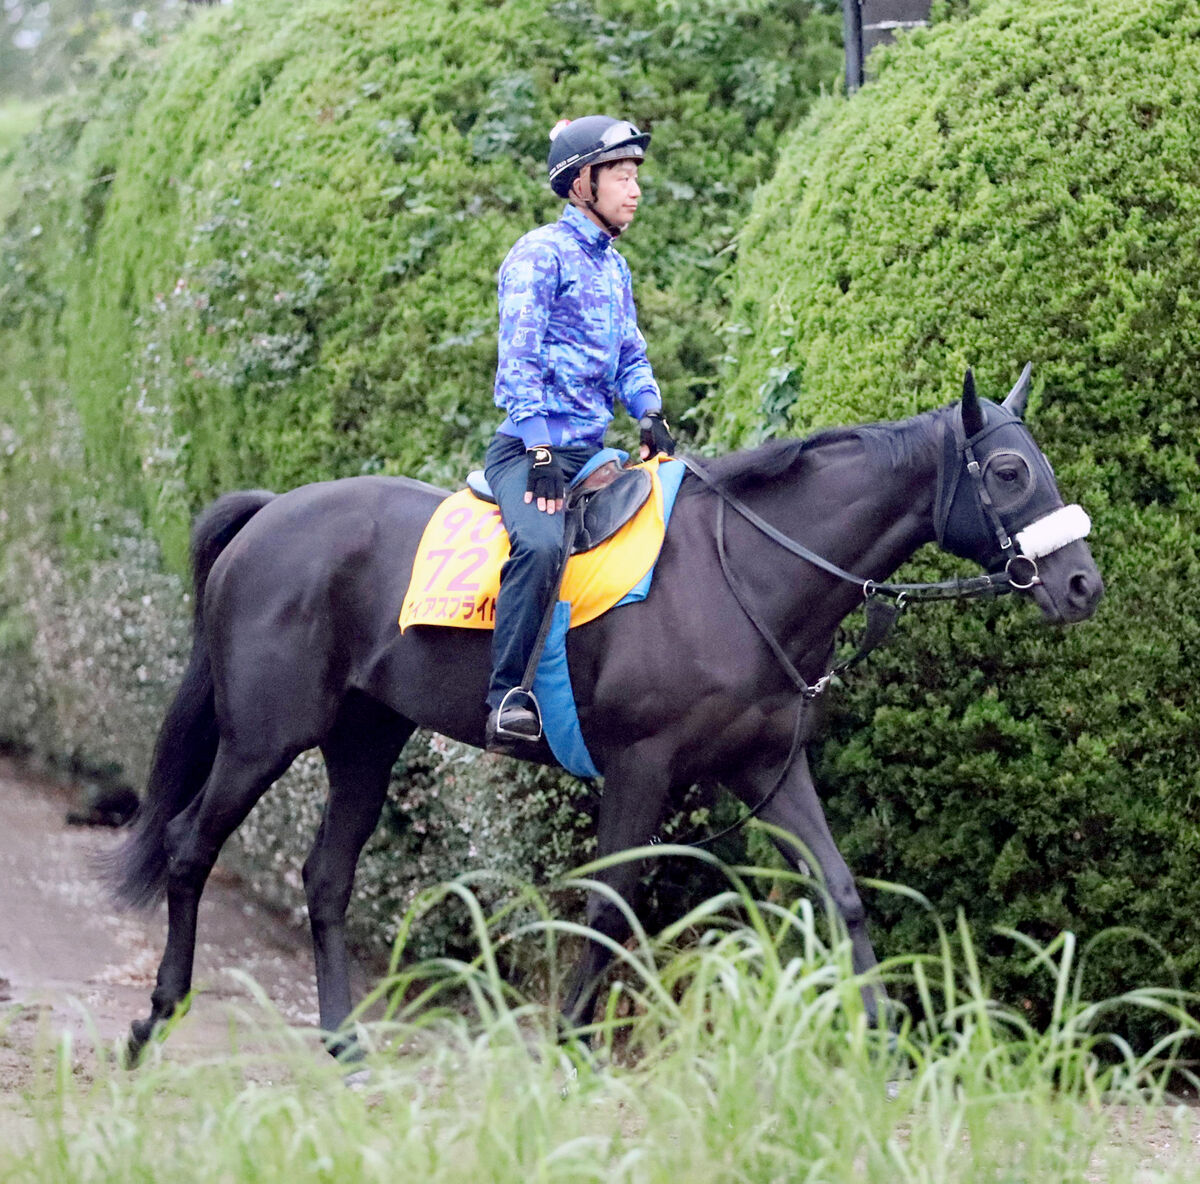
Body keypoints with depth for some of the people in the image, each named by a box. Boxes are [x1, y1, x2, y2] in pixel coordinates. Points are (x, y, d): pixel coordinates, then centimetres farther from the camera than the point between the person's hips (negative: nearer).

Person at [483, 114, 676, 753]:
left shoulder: (614, 266, 22)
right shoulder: (540, 253, -6)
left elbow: (631, 357, 22)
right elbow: (518, 359, -13)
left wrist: (651, 417, 0)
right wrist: (541, 454, -21)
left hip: (593, 453, 9)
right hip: (530, 448, -9)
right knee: (540, 545, -35)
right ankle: (507, 699, -33)